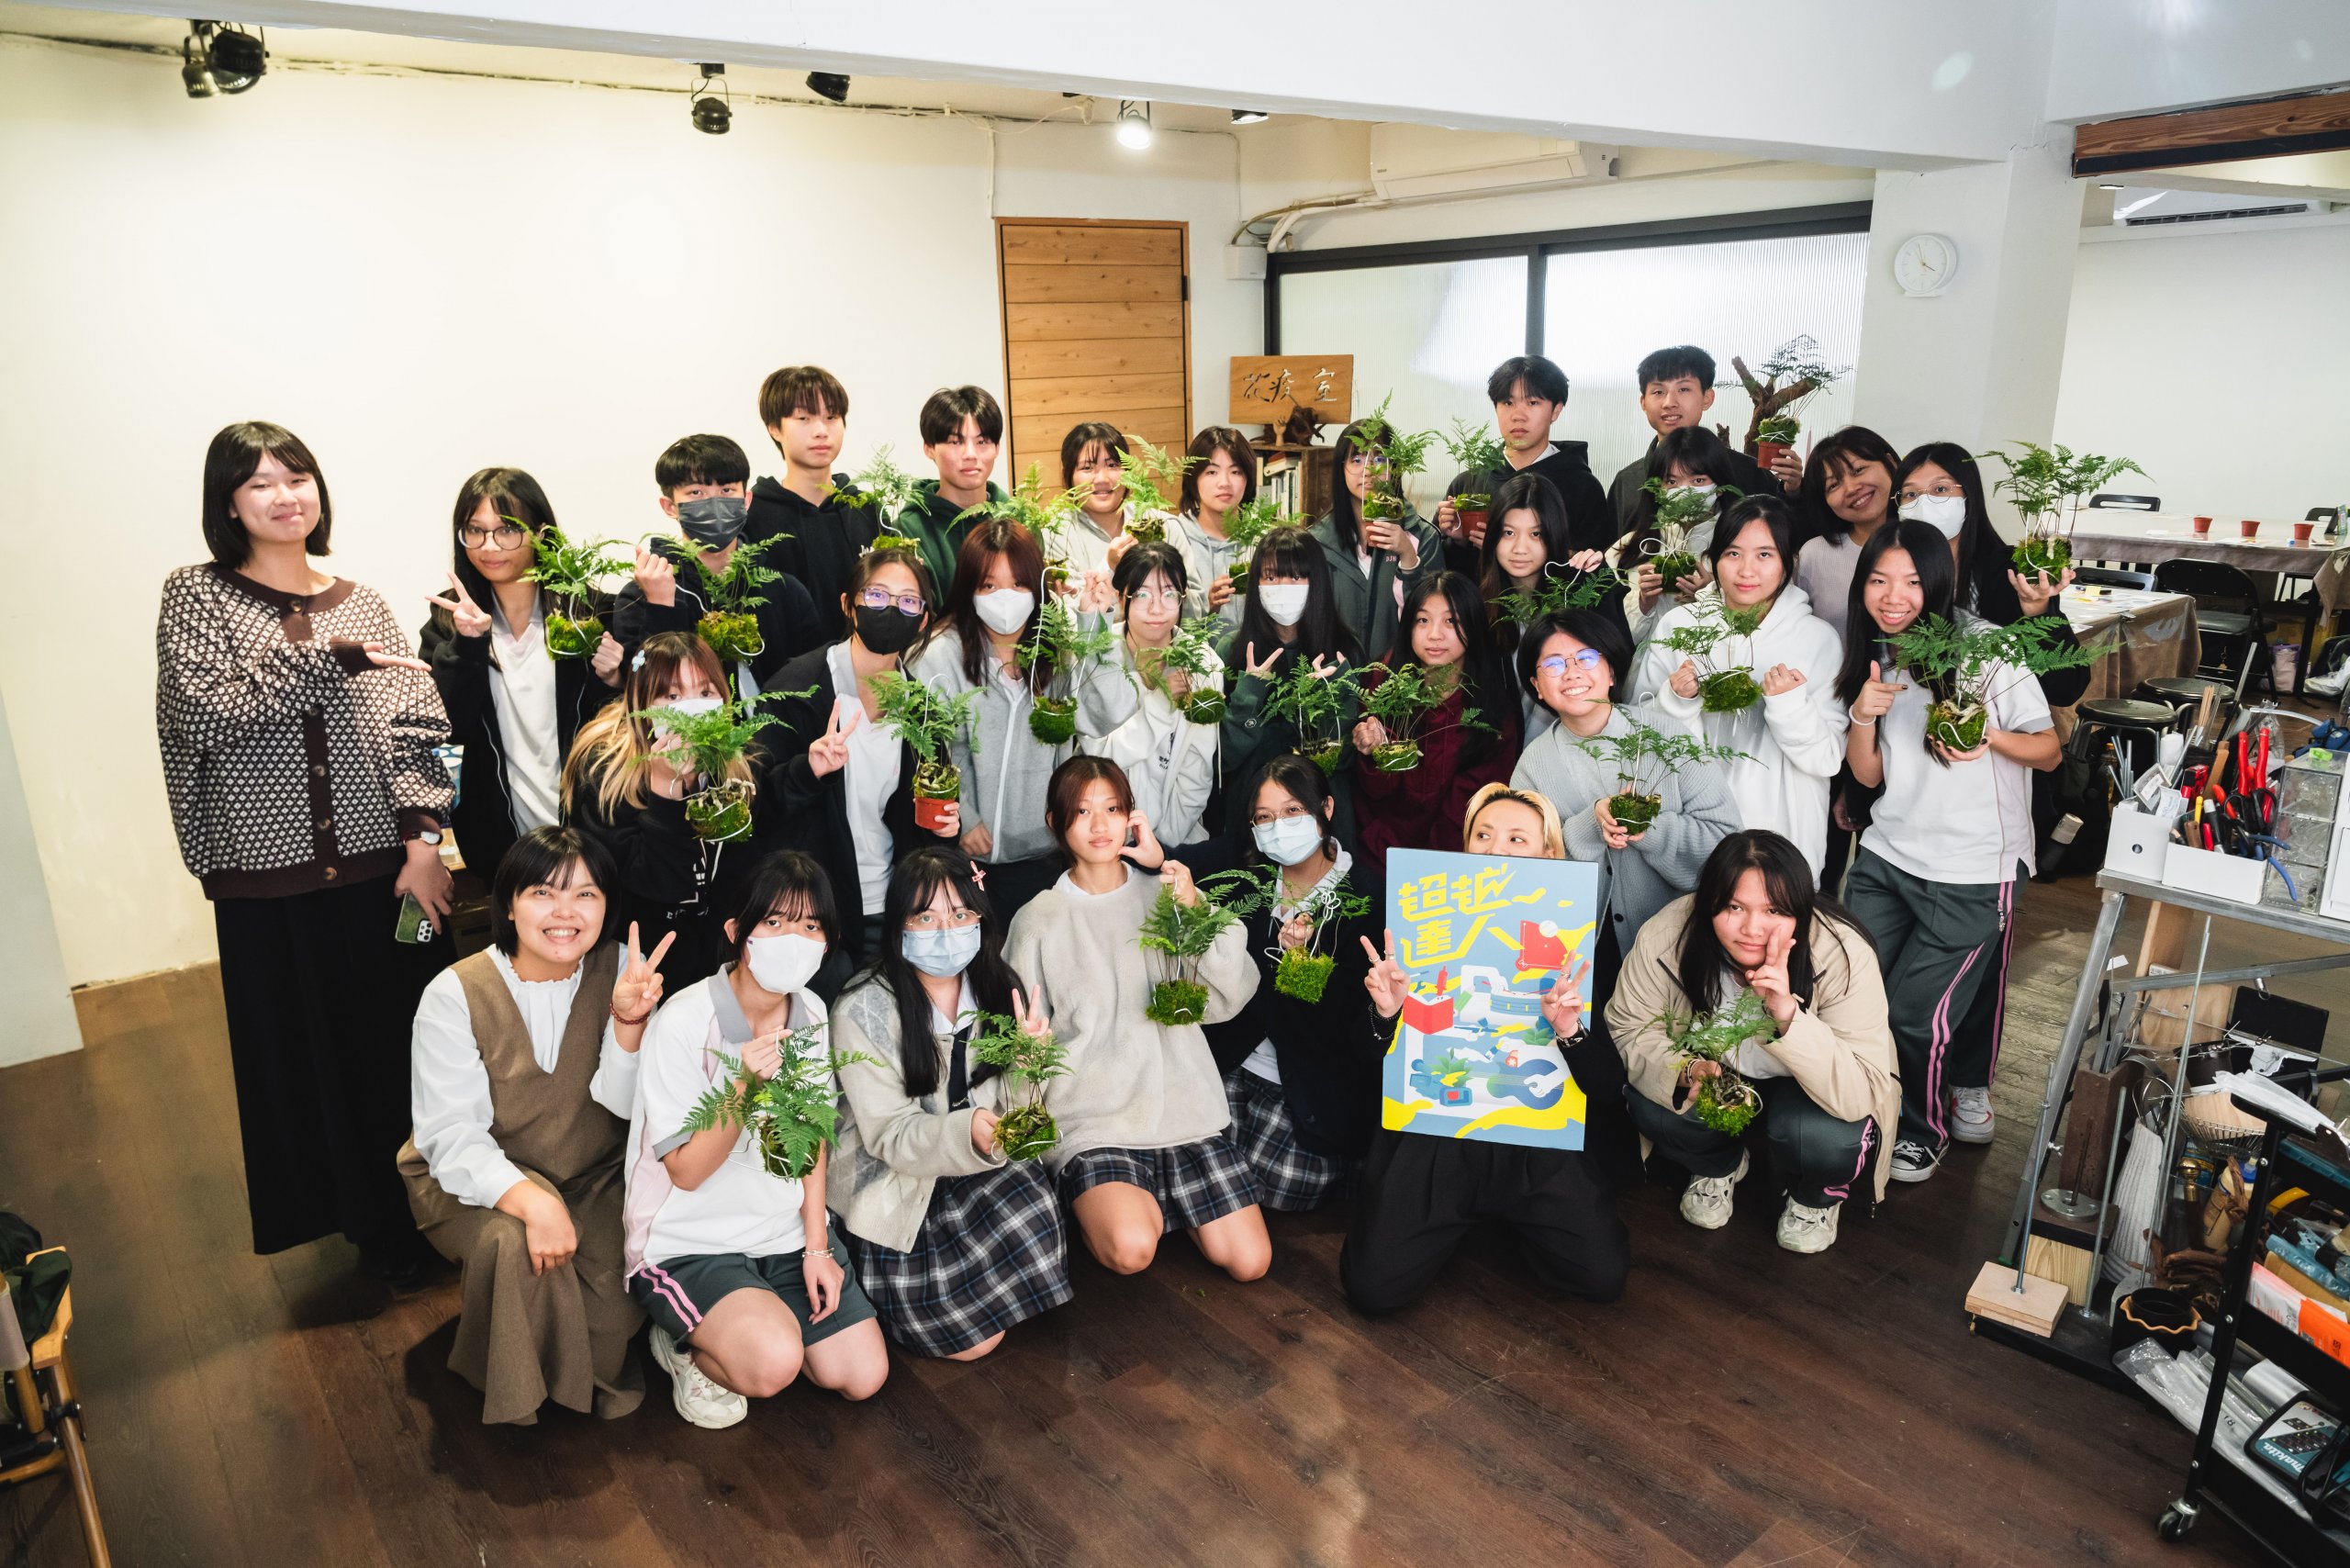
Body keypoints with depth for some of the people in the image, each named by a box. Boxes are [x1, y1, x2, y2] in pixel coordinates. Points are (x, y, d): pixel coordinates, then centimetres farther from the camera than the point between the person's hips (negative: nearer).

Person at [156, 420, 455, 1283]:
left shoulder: (361, 602, 8)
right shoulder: (195, 596, 2)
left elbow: (416, 726, 1)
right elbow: (211, 714, -12)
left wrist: (424, 838, -10)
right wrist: (331, 658, -17)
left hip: (382, 863, 1)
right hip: (269, 873, -1)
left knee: (408, 1041, 6)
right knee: (312, 1051, 9)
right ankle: (376, 1223, 25)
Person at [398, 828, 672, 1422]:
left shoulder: (620, 969, -8)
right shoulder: (456, 994, -15)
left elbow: (623, 1104, -11)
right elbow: (452, 1135, -20)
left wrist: (629, 1019, -30)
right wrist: (530, 1199, -37)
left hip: (593, 1174, 2)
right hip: (476, 1178, -2)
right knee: (512, 1241, -32)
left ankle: (599, 1371, 11)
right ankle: (513, 1395, -2)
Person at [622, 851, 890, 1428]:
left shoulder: (811, 1013, -1)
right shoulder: (684, 1023, -20)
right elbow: (687, 1170, -17)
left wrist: (816, 1246, 1)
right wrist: (744, 1087, -33)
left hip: (787, 1232, 6)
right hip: (690, 1244, -6)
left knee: (862, 1376, -2)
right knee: (774, 1363, -29)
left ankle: (738, 1327, 21)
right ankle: (687, 1343, 5)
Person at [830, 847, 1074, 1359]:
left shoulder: (997, 989, -4)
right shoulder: (863, 1010, -19)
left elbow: (1009, 1116, -2)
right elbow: (890, 1138, -20)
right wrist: (970, 1134, -39)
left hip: (979, 1173, 4)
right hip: (892, 1187, -4)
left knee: (1028, 1203, -27)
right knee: (968, 1340, -12)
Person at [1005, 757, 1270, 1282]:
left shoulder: (1164, 895, 7)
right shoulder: (1038, 921, 2)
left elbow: (1227, 1000, -1)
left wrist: (1196, 913, -13)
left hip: (1186, 1107, 3)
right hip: (1094, 1120, -3)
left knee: (1250, 1261, -5)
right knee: (1131, 1252, -27)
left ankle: (1157, 1197, 21)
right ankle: (1099, 1207, 7)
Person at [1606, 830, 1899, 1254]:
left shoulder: (1844, 954, -32)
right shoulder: (1666, 936, -27)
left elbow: (1862, 1095, -35)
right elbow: (1629, 1027, -13)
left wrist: (1788, 1015, -50)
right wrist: (1683, 1069, -34)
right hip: (1715, 1073, 2)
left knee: (1828, 1137, -33)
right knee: (1651, 1107, -26)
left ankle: (1818, 1196, 7)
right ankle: (1717, 1166, 11)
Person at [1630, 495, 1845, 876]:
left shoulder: (1820, 640, -4)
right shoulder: (1677, 626, -1)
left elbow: (1828, 760, -7)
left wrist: (1791, 703, -21)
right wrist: (1676, 699, -17)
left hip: (1779, 829, -1)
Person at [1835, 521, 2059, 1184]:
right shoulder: (1872, 657, 6)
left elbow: (2049, 751, -5)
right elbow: (1868, 775, 8)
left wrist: (1991, 737, -25)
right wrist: (1863, 716, -11)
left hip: (1973, 872, -4)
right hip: (1887, 856, 5)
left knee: (1914, 1012, -3)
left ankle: (1924, 1129, 25)